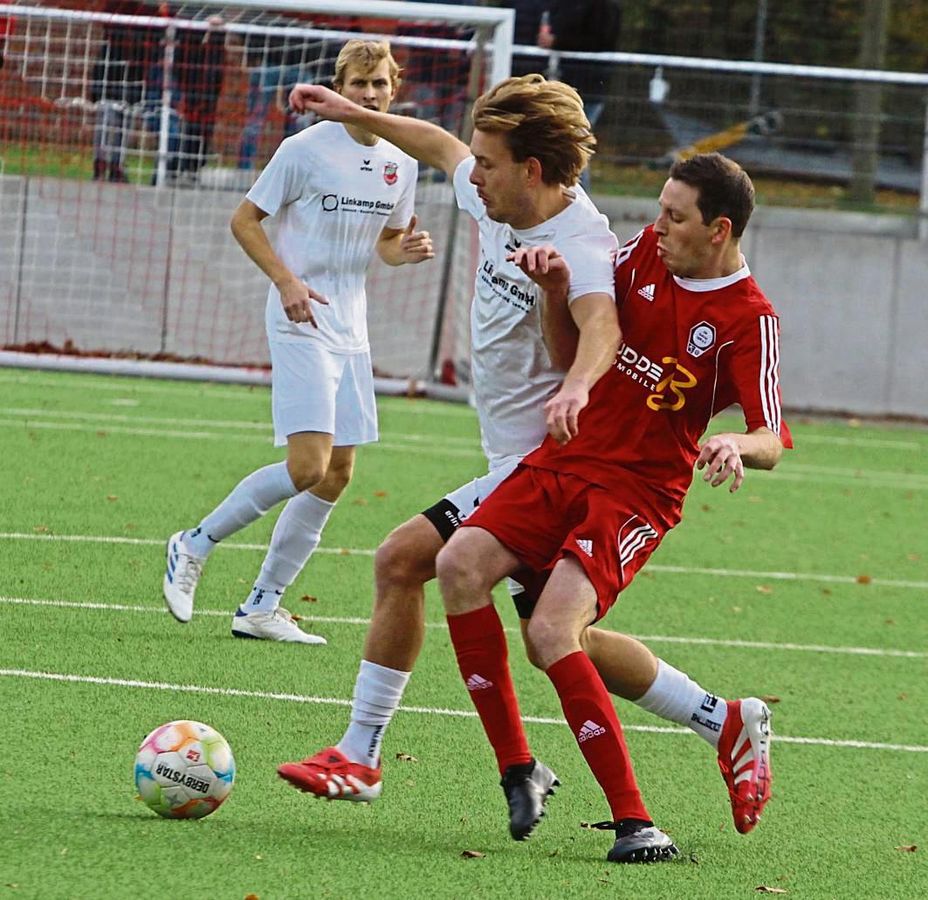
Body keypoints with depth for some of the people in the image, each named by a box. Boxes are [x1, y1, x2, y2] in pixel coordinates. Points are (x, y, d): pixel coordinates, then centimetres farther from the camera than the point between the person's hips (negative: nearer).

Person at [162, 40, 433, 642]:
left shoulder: (400, 163, 8)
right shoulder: (306, 149, -10)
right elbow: (245, 221, -5)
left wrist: (408, 249, -1)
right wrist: (286, 281, -18)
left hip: (351, 331, 7)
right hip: (300, 325, -7)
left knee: (338, 473, 4)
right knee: (308, 467, -18)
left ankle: (262, 607, 12)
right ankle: (195, 546, 1)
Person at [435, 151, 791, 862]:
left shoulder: (750, 321, -12)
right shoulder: (649, 251, 5)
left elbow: (772, 441, -16)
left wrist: (736, 446, -40)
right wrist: (557, 282, -4)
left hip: (639, 491, -6)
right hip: (563, 459, 6)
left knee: (551, 633, -26)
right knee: (462, 563, -18)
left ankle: (632, 820, -20)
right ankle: (517, 769, -10)